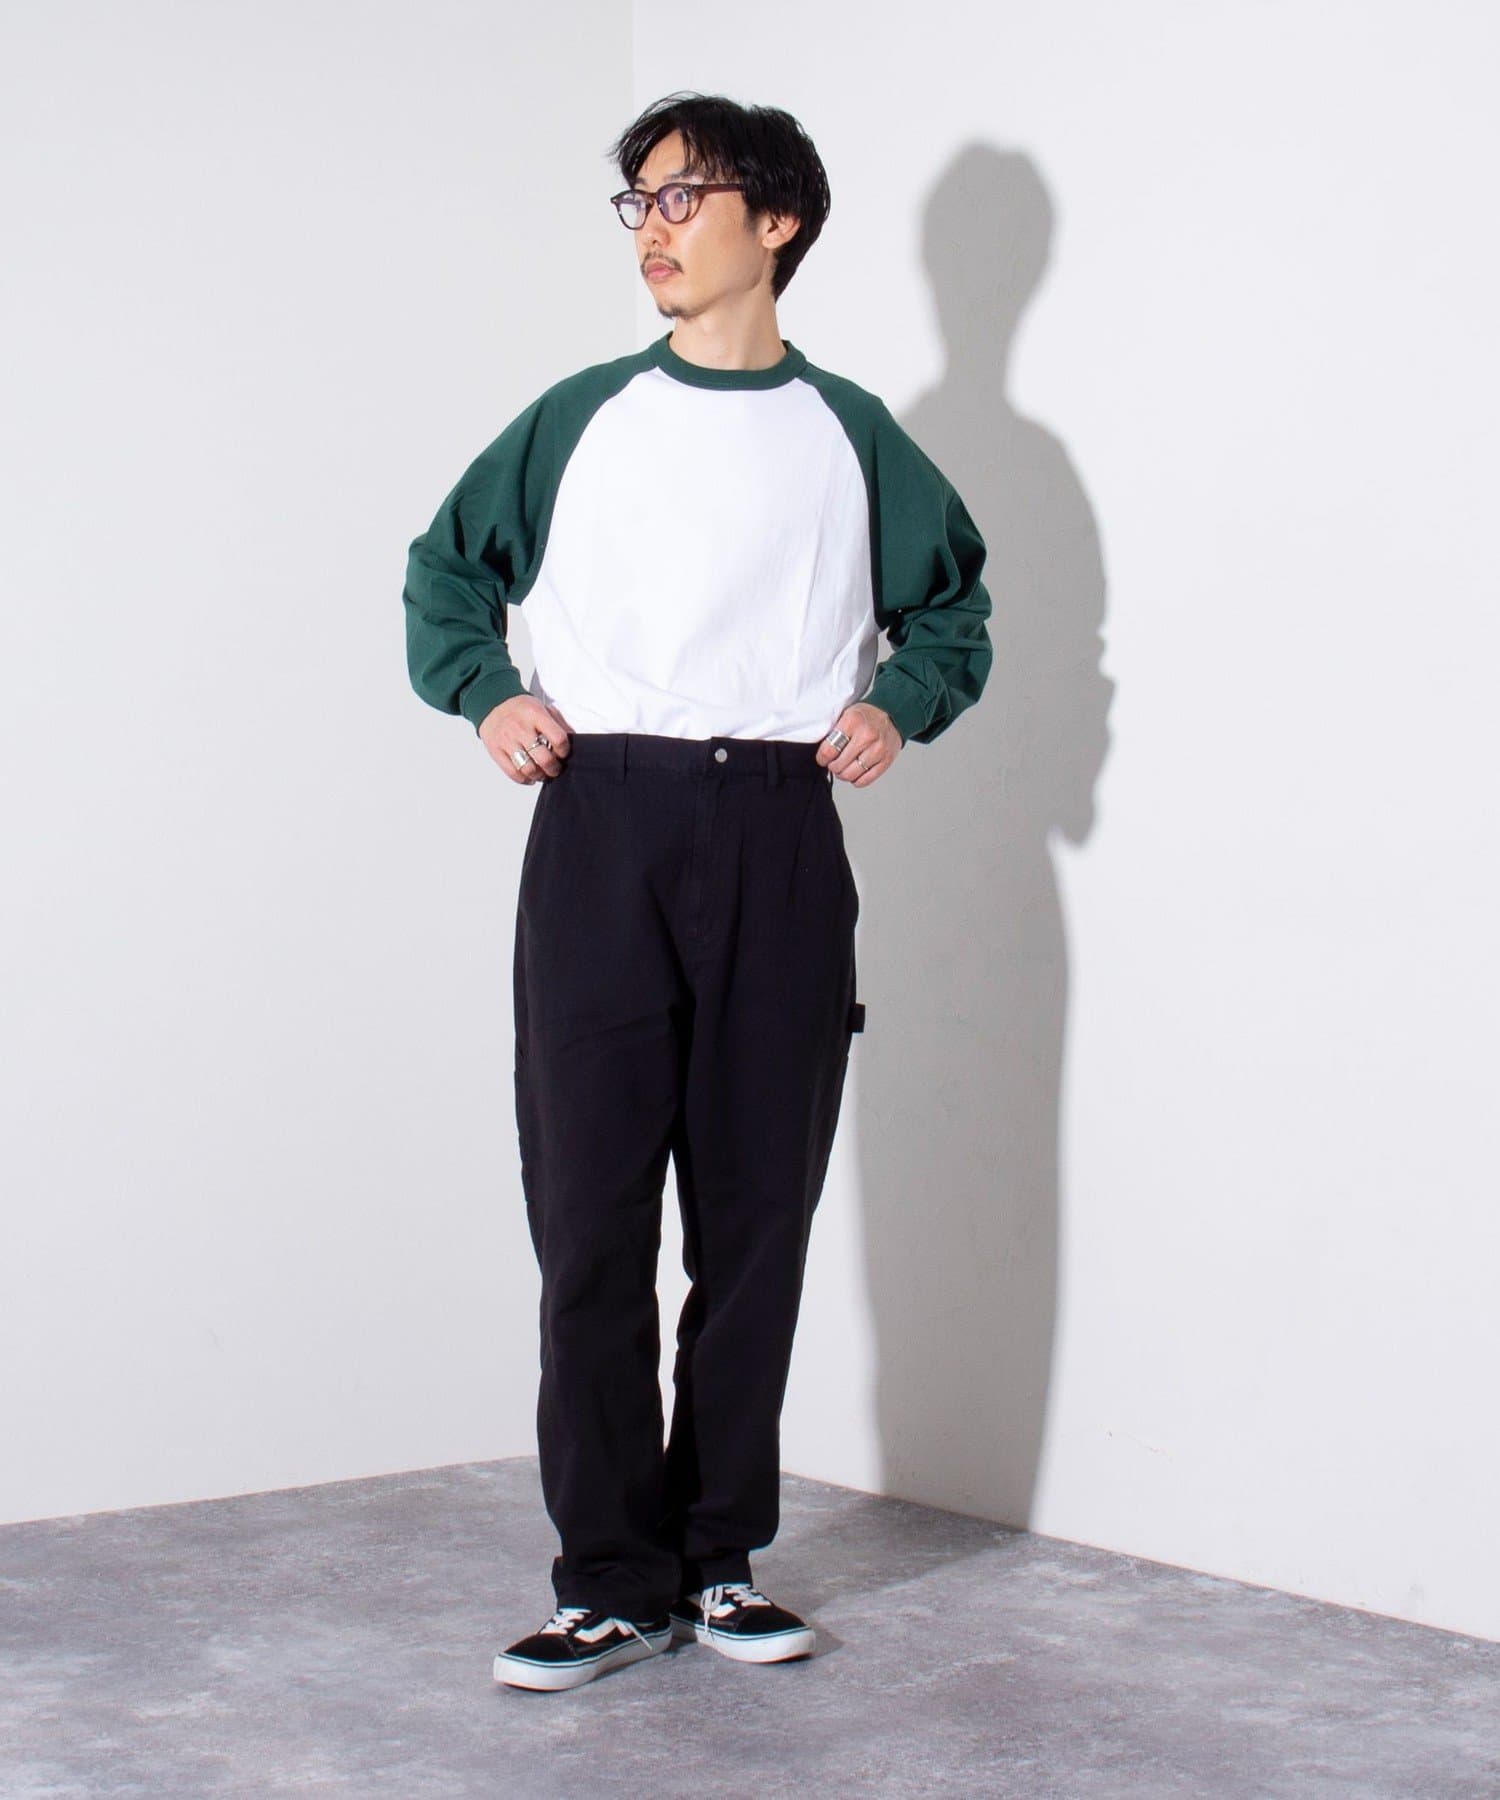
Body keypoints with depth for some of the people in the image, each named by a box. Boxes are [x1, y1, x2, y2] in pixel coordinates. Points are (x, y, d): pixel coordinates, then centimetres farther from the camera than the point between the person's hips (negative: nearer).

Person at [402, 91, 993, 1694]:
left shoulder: (849, 434, 12)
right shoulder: (581, 416, 12)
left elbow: (953, 602, 22)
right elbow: (446, 569, 21)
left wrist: (898, 704, 4)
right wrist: (483, 694, 4)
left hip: (779, 836, 0)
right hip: (600, 826, 0)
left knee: (758, 1213, 3)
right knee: (590, 1213, -4)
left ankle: (720, 1558, 15)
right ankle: (613, 1579, 4)